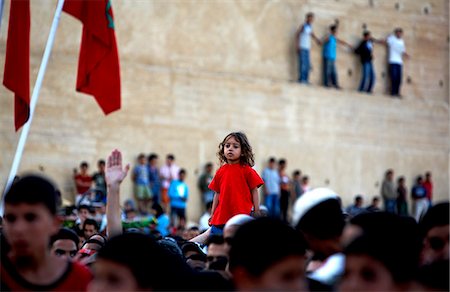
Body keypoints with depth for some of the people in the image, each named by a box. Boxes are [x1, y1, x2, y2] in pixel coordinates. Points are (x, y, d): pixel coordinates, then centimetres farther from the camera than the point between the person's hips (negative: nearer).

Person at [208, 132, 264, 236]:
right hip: (221, 218, 4)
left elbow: (254, 191, 1)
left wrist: (257, 213, -4)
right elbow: (217, 193, 16)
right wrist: (212, 215, 15)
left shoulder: (247, 171, -1)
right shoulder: (221, 171, 11)